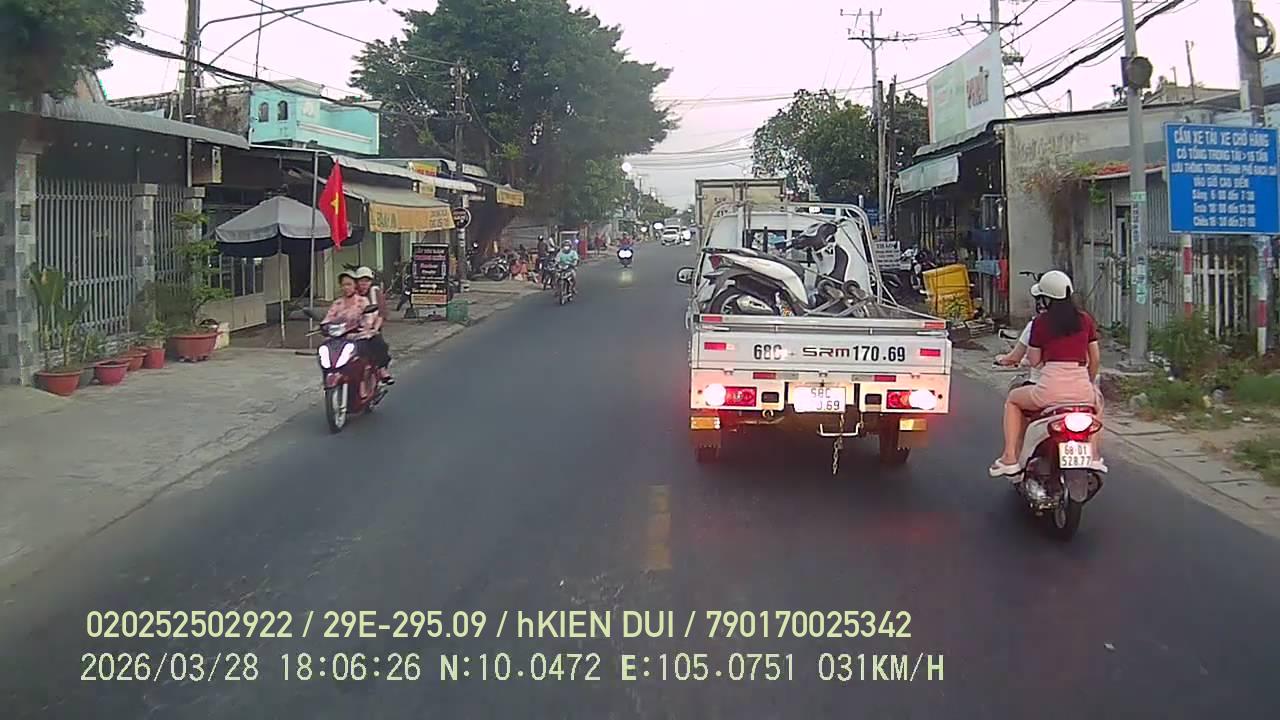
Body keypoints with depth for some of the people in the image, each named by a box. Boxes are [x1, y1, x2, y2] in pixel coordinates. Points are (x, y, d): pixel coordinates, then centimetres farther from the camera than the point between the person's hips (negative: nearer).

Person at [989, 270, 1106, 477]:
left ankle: (1010, 458, 15)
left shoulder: (1041, 322, 1)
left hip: (1050, 390, -3)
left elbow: (1034, 361, 5)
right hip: (1081, 390, 3)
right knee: (1097, 400, 40)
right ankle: (1093, 457, 32)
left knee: (1013, 399, 27)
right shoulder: (1086, 320, 10)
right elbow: (1095, 359, 14)